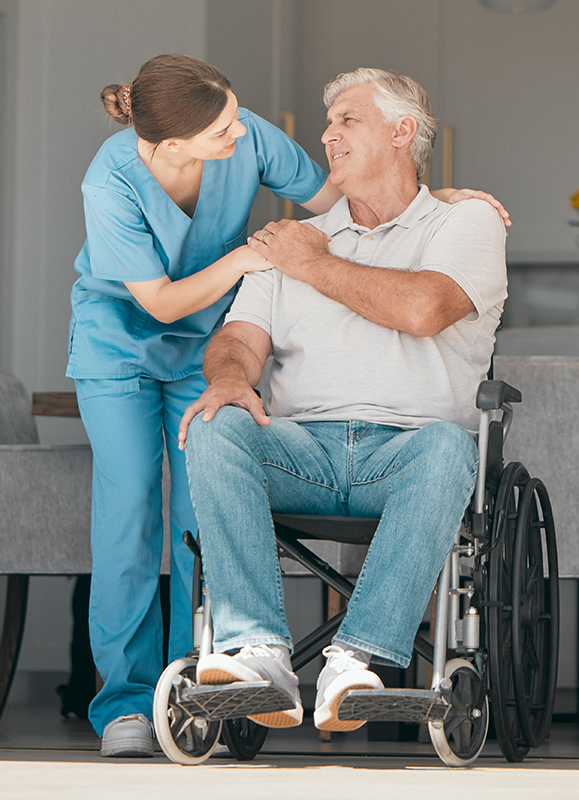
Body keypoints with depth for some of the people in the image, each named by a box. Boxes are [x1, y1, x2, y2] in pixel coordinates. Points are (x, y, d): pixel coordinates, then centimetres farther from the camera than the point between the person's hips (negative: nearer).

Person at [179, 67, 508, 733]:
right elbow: (240, 337, 10)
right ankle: (258, 652, -39)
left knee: (446, 445, -38)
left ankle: (359, 658, -45)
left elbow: (424, 310, -10)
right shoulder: (295, 240, 25)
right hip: (303, 450, 3)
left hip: (403, 452, -3)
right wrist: (229, 378, -15)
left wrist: (314, 265, 2)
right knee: (215, 427, -28)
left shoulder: (465, 222, 11)